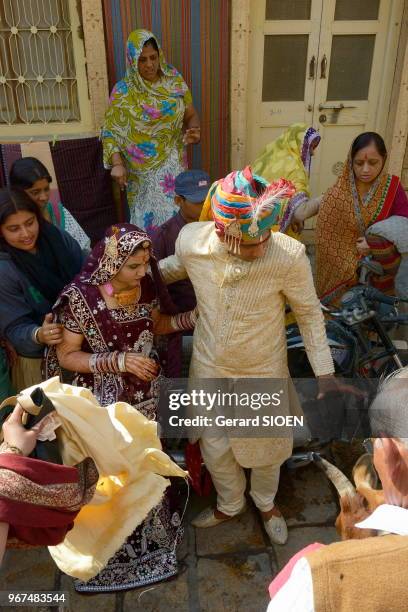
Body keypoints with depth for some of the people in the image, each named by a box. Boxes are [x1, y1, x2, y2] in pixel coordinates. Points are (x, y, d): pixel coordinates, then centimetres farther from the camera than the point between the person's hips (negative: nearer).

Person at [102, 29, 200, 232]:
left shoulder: (175, 82, 0)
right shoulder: (122, 91, -7)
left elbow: (191, 115, 8)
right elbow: (110, 131, -5)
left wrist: (194, 131, -15)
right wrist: (116, 163, -19)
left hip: (173, 166, 3)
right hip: (143, 172, -2)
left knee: (175, 216, 8)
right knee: (148, 220, 2)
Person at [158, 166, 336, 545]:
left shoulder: (289, 255, -29)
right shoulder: (190, 239, -22)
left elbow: (309, 313, -12)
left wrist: (325, 373, -9)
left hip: (264, 372, -2)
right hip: (209, 368, 2)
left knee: (267, 446, 22)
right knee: (214, 447, 21)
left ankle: (266, 502, 57)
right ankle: (230, 504, 54)